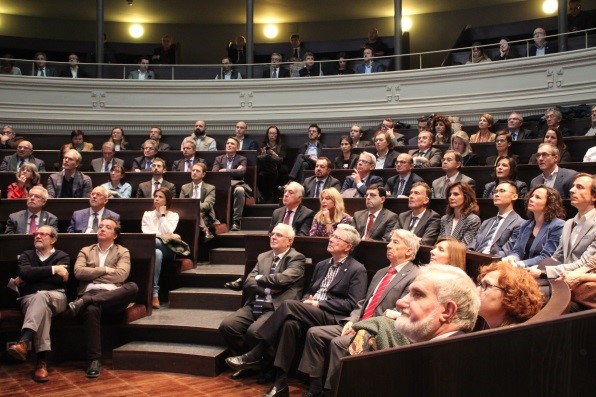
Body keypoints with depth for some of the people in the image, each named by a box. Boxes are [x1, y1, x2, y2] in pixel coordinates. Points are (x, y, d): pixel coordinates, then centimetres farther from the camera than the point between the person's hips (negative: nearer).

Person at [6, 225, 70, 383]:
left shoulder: (62, 256, 14)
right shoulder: (26, 255, 20)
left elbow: (60, 279, -7)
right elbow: (24, 273, -5)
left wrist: (31, 278, -2)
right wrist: (53, 269, -9)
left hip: (55, 297, -1)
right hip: (29, 299, 1)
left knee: (41, 296, -38)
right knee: (42, 307, -36)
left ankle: (23, 343, -56)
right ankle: (42, 361, -46)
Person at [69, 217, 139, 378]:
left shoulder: (123, 252, 18)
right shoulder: (85, 251, 23)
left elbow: (121, 274, -1)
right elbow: (78, 272, 4)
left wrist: (93, 274, 2)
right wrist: (106, 270, 0)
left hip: (112, 296, 0)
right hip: (90, 293, 0)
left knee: (133, 287, -34)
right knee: (91, 309, -39)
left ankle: (83, 302, -34)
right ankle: (94, 360, -34)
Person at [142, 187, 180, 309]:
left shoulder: (173, 215, 14)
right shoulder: (147, 214, 19)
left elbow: (168, 232, -5)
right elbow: (146, 233, 1)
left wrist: (162, 215, 0)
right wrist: (167, 236, -8)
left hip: (167, 250, -1)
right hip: (153, 248, 1)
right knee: (157, 253, -38)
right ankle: (154, 293, -46)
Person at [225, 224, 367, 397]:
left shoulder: (357, 270, 0)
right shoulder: (321, 265, 21)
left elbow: (353, 305, -9)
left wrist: (319, 303, -13)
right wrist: (308, 300, -1)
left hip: (334, 318, -6)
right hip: (309, 313, 6)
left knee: (289, 305, -29)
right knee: (290, 323, -30)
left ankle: (256, 355, -21)